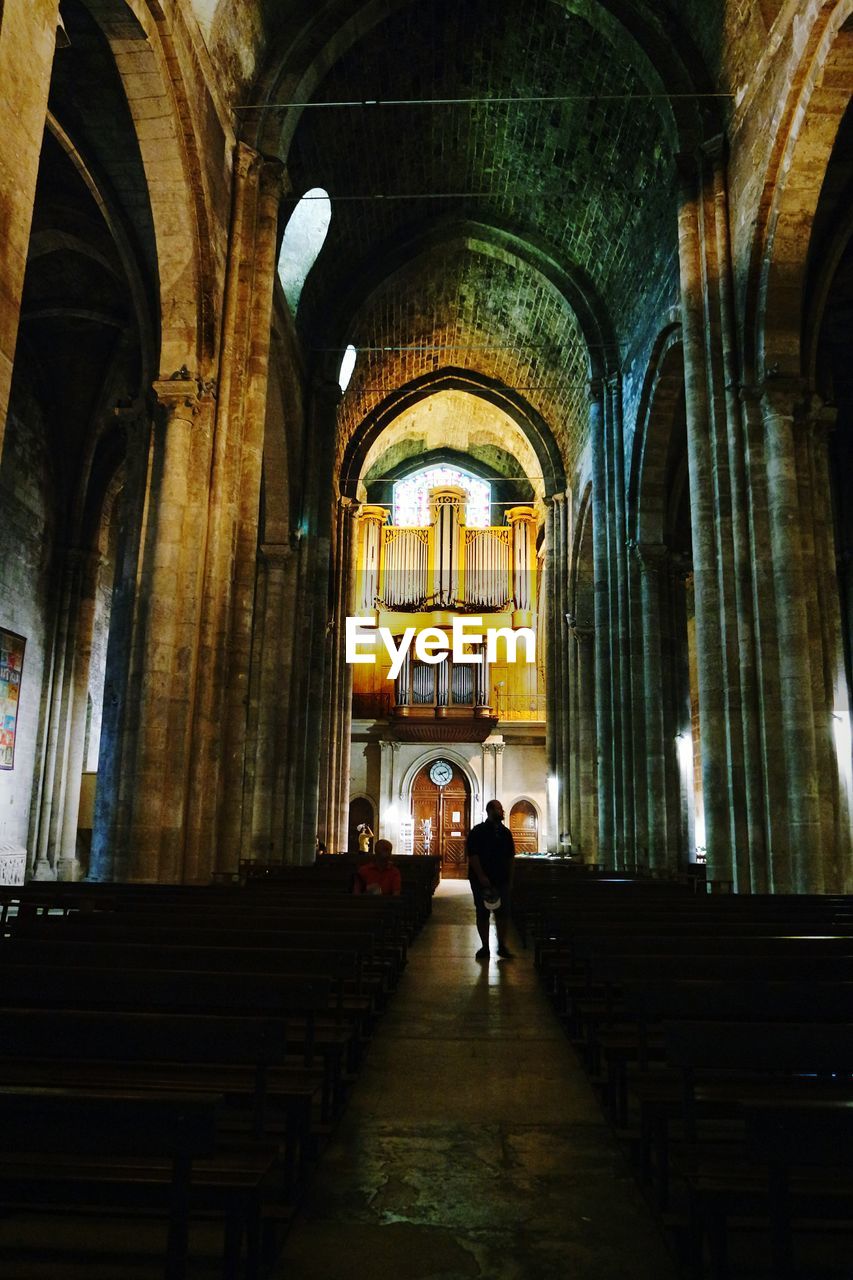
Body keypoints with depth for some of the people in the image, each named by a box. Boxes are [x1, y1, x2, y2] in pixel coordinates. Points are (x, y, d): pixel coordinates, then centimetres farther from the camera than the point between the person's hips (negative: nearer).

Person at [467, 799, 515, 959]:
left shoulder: (505, 832, 9)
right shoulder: (477, 831, -6)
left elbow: (510, 856, 16)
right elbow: (472, 855, -12)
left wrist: (510, 877, 10)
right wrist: (481, 876, -18)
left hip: (501, 880, 4)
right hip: (482, 880, -4)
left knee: (503, 913, 3)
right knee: (482, 914, 3)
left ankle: (502, 946, 13)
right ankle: (485, 947, 12)